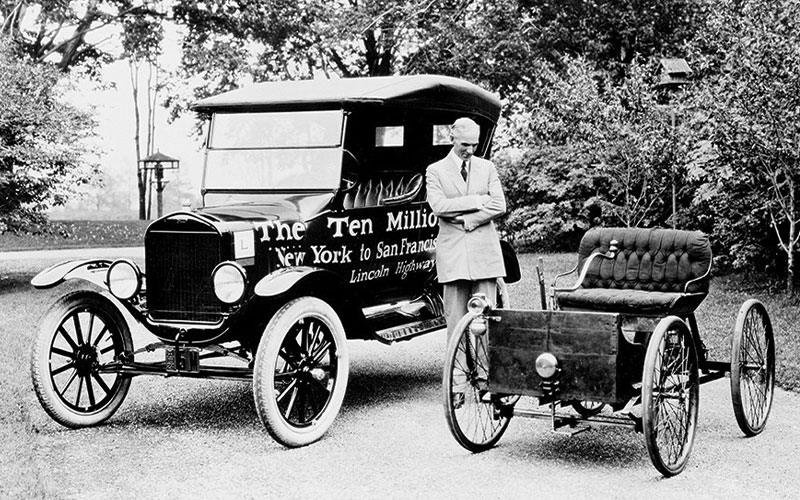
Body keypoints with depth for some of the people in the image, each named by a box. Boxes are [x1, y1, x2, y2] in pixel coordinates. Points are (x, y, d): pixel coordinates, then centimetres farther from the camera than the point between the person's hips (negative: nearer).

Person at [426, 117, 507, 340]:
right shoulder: (435, 170, 6)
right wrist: (476, 201, -11)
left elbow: (499, 206, 1)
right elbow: (438, 206, -10)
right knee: (455, 318, 0)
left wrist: (468, 220, -9)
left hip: (484, 249, 1)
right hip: (452, 252, -1)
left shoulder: (487, 167, 12)